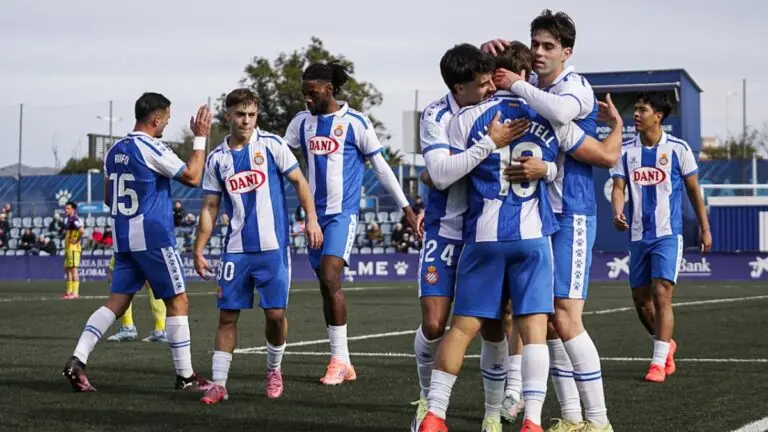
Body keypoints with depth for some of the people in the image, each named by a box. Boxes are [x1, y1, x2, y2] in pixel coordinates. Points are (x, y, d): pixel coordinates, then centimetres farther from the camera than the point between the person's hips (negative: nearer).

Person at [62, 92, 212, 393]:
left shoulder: (114, 151, 11)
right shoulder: (152, 149, -13)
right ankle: (185, 376, 4)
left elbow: (108, 199, 20)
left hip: (123, 239, 7)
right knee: (178, 302, 2)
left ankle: (77, 360, -7)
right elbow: (193, 178, -10)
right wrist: (200, 138, -3)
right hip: (154, 238, -7)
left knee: (116, 303, 7)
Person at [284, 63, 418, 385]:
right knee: (326, 285, 6)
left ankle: (339, 358, -12)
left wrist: (405, 206, 2)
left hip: (343, 212, -6)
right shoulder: (302, 122, 8)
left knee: (330, 279, -19)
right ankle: (343, 364, 13)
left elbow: (380, 166, 0)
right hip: (315, 212, 6)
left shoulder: (355, 122, -6)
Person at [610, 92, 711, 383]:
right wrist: (617, 212, -21)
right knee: (640, 299, 9)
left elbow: (693, 190, 5)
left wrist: (705, 229, 7)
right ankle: (666, 344, 34)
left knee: (661, 294, -15)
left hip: (668, 234, -4)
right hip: (638, 236, 4)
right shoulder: (626, 151, 6)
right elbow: (618, 187, 0)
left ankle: (659, 362, -13)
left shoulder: (678, 149, -2)